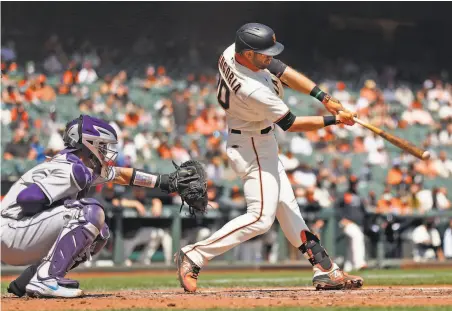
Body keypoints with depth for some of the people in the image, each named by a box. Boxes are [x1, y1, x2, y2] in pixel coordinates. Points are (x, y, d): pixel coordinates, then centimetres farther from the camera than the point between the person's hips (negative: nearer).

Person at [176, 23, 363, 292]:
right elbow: (291, 124, -21)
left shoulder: (233, 53, -12)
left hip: (261, 143, 10)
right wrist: (334, 120, -13)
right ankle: (194, 256, -9)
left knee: (286, 205, 12)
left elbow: (285, 72, -3)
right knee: (261, 217, -13)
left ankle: (326, 271, 17)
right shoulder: (253, 91, -35)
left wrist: (325, 98, -10)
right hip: (252, 147, -10)